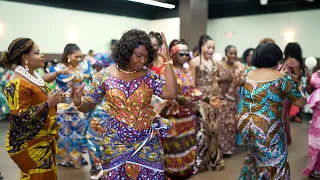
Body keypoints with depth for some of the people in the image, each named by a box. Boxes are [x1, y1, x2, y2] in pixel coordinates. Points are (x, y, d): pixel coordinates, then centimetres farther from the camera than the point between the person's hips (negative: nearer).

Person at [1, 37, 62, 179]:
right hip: (29, 145, -9)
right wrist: (48, 104, -24)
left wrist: (53, 99, 5)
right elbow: (21, 117, -24)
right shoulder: (17, 84, -21)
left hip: (43, 140, 9)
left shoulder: (34, 76, 9)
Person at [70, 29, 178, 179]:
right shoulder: (105, 75, -6)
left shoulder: (149, 76, -4)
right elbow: (88, 105, 0)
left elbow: (171, 94, -18)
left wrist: (167, 60, -19)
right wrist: (78, 102, -24)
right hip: (116, 144, -1)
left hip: (147, 144, 1)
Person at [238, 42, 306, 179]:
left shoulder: (249, 74, 6)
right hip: (266, 129, -6)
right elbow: (301, 103, -1)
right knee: (273, 166, 12)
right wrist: (299, 89, 18)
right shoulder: (282, 78, -11)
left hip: (245, 123, 7)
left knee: (254, 156, 29)